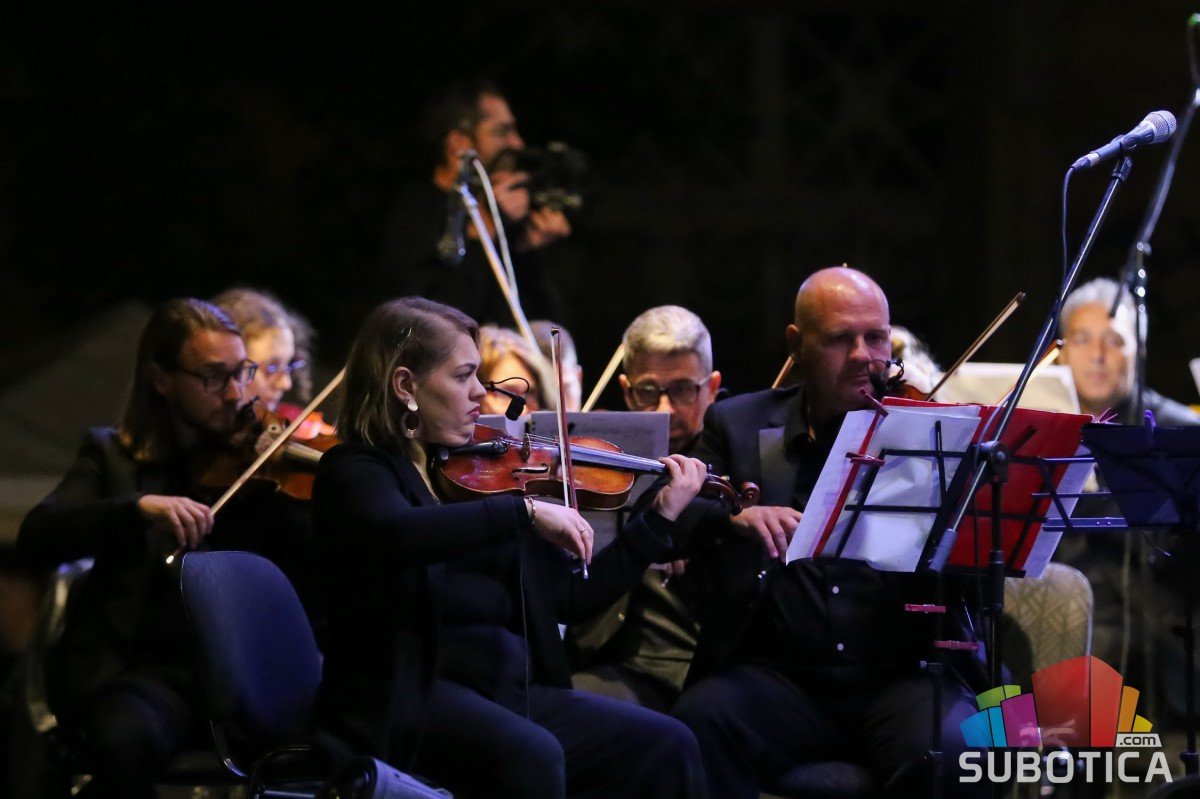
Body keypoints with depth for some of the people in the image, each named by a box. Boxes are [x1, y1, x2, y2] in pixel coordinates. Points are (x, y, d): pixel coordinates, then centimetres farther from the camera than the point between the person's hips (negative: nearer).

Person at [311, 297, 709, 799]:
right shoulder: (357, 471, -2)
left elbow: (569, 598, 17)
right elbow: (396, 533, -28)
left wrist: (660, 520, 13)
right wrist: (524, 510, -27)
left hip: (510, 691, 7)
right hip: (408, 700, -7)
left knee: (666, 746, -12)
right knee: (530, 755, -35)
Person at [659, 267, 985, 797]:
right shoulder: (739, 426, 13)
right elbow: (670, 523, 1)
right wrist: (732, 516, -20)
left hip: (904, 674, -1)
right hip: (777, 672, 1)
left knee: (946, 751, -32)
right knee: (701, 719, -30)